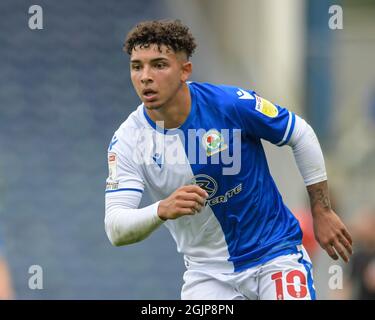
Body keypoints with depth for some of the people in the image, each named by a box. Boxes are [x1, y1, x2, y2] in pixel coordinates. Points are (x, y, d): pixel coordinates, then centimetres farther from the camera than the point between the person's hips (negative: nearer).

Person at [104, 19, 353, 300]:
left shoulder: (231, 103, -17)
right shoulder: (127, 140, -12)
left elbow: (302, 135, -1)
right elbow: (115, 229, -18)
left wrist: (322, 212, 1)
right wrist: (162, 211, -39)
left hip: (275, 252, -2)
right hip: (208, 272, 2)